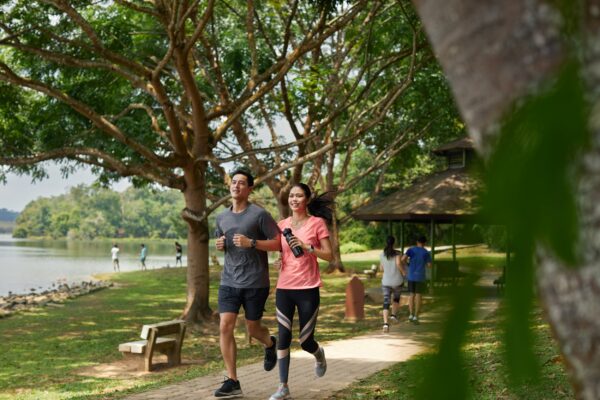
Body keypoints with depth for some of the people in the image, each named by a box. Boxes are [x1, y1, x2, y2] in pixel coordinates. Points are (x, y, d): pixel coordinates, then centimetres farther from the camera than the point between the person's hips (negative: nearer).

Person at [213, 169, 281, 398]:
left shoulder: (259, 215, -7)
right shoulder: (222, 218, 11)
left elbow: (279, 243, -7)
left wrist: (251, 243, -19)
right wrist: (220, 245, 2)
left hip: (255, 283, -4)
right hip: (229, 282, 4)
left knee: (252, 329, 7)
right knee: (225, 327, -8)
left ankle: (270, 344, 44)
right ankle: (232, 381, -2)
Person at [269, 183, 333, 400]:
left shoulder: (317, 223, -1)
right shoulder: (282, 224, 9)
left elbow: (328, 255, -4)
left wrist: (306, 246, -18)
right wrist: (278, 261, 0)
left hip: (308, 288, -3)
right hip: (284, 287, 3)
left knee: (305, 340, 2)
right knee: (283, 336, -3)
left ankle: (319, 354, 38)